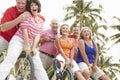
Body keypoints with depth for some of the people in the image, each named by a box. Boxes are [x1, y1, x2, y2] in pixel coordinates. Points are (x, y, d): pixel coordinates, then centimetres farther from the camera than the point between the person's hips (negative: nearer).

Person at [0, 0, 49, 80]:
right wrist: (27, 45, -17)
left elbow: (37, 34, 3)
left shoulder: (41, 20, 9)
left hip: (31, 43, 6)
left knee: (38, 66, 1)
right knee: (10, 60, -25)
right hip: (19, 40, -5)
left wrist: (34, 47, -10)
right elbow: (24, 28, -13)